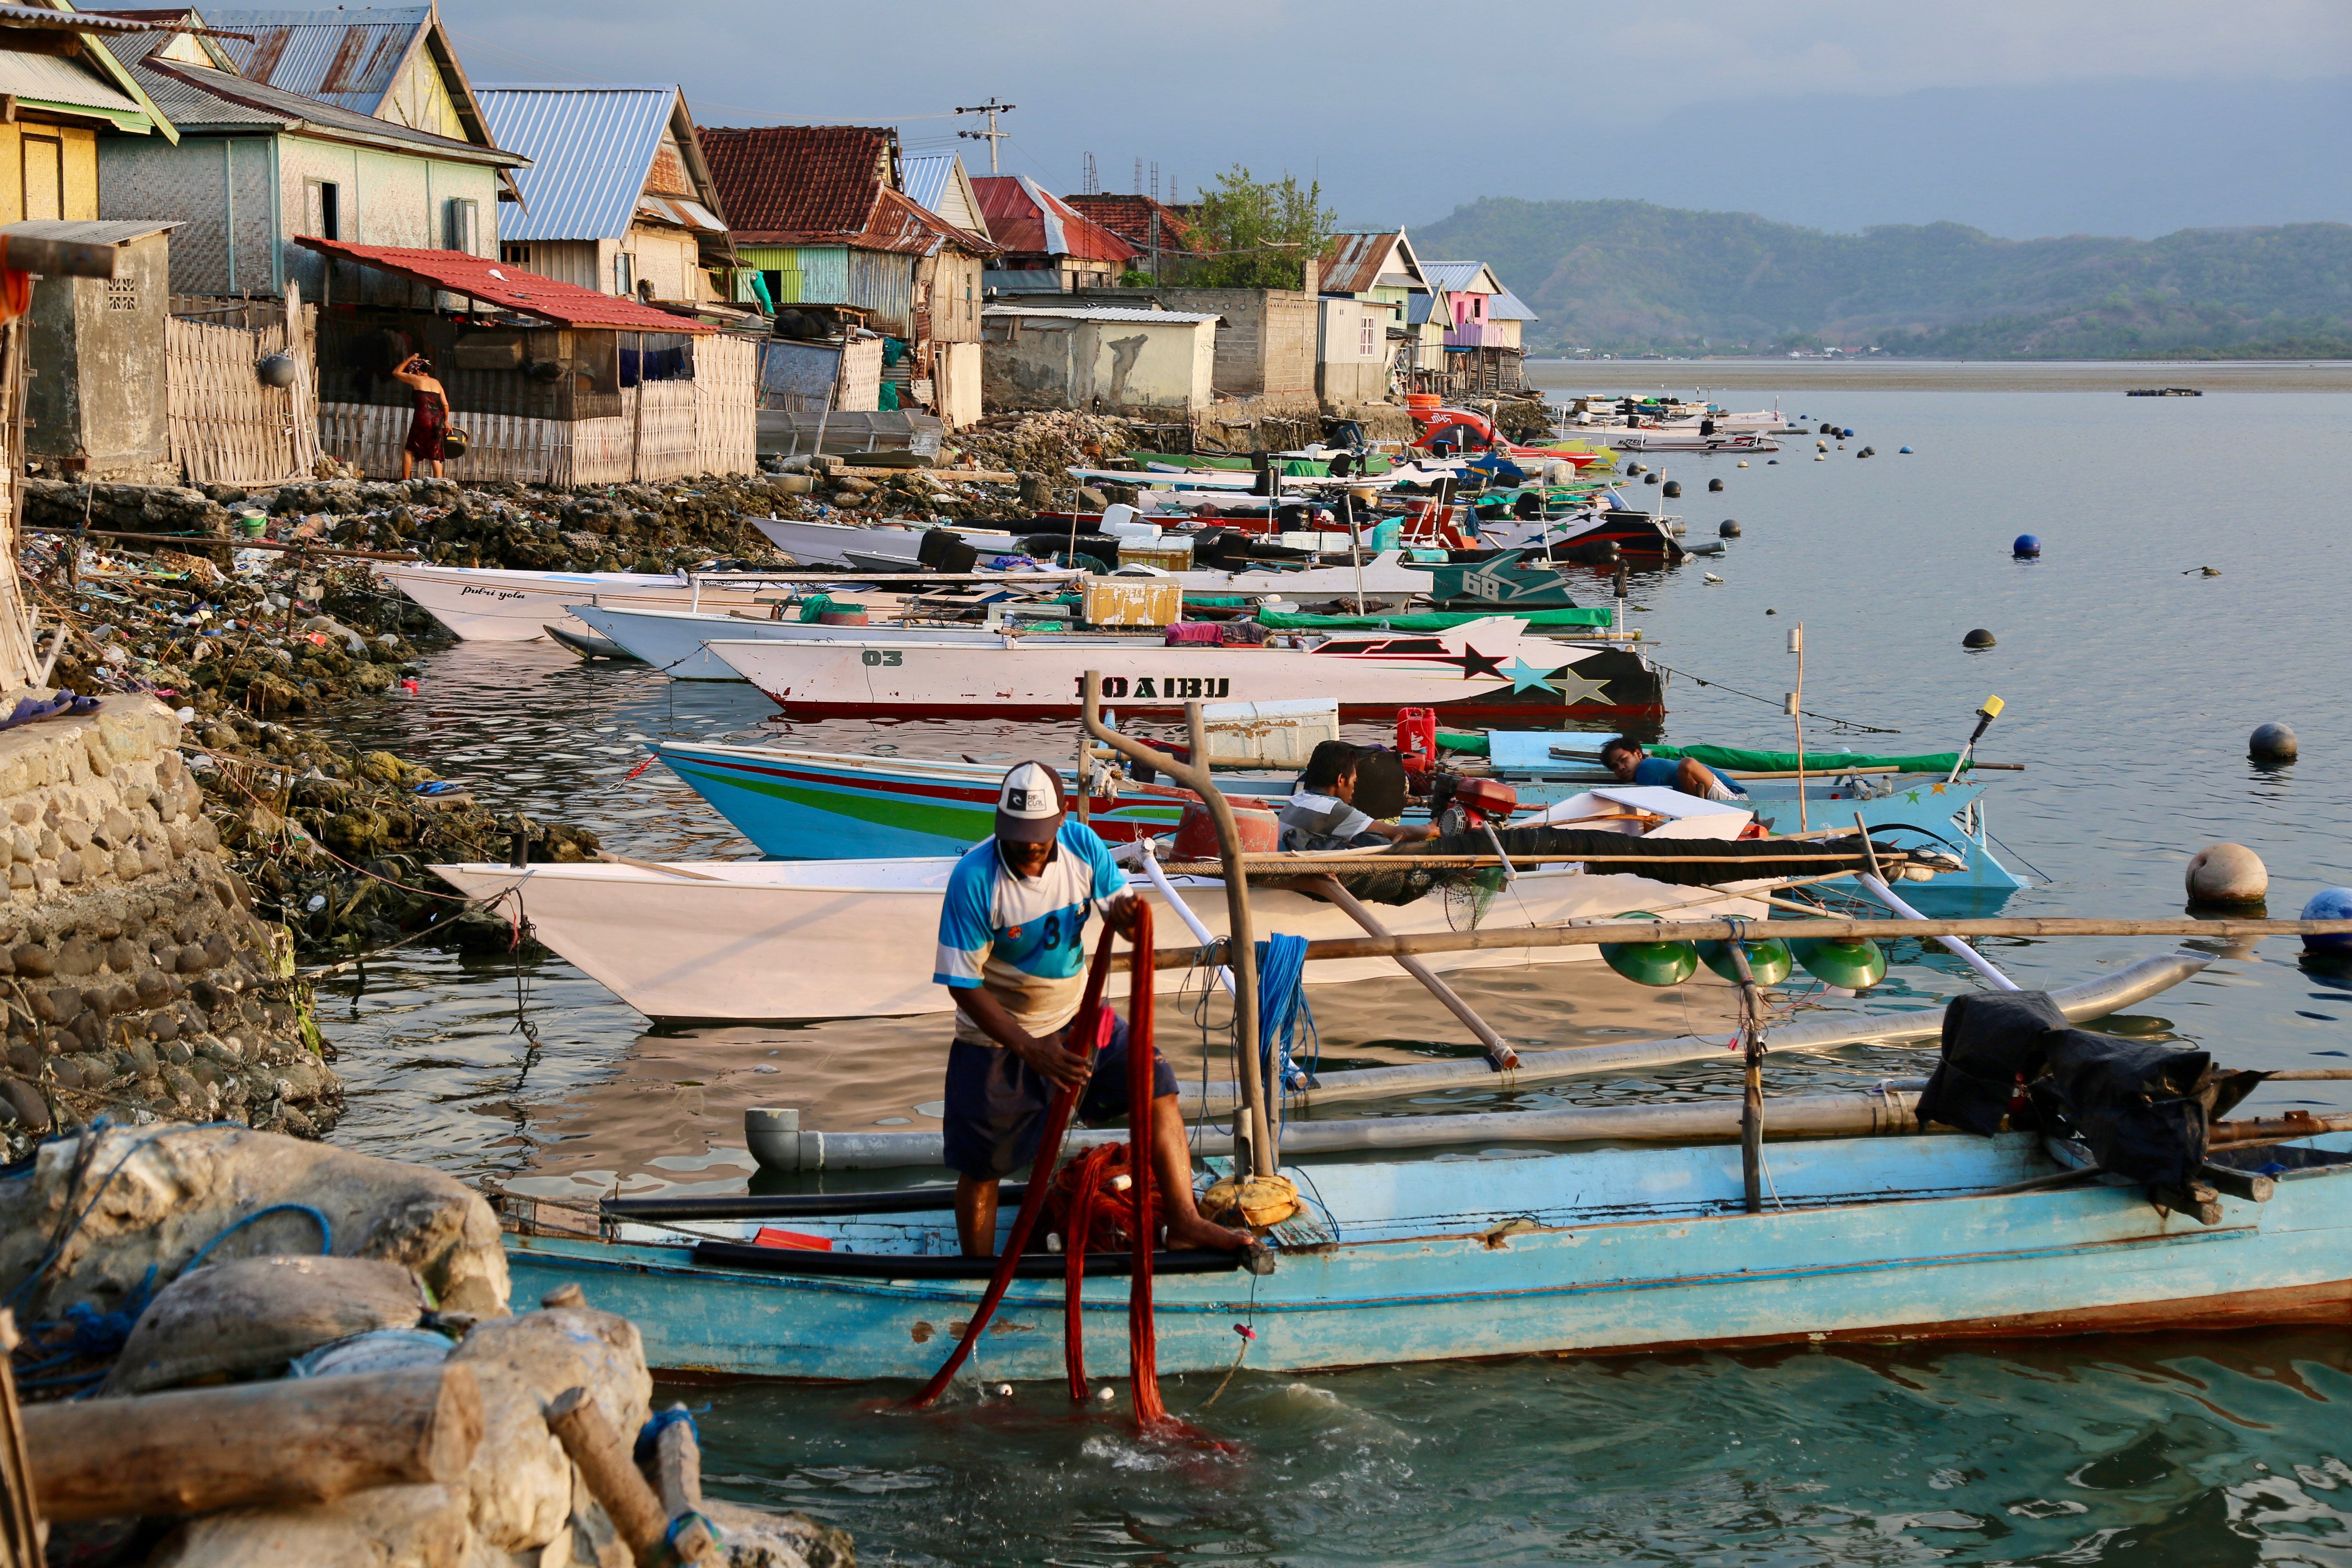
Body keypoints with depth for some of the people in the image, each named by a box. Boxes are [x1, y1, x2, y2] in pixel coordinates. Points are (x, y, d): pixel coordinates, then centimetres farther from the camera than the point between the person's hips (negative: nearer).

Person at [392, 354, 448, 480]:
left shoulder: (416, 379, 4)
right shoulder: (437, 383, 17)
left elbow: (396, 373, 19)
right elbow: (445, 405, 13)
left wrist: (409, 360, 25)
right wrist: (446, 421, 23)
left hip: (422, 417, -4)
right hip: (437, 419, 4)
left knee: (409, 450, 7)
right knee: (435, 455, 5)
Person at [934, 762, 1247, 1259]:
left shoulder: (1082, 845, -12)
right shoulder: (974, 878, -26)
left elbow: (1122, 911, -7)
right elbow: (964, 984, -22)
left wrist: (1129, 916, -34)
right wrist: (1032, 1050, -29)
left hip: (1075, 1017, 4)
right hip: (996, 1035, -4)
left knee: (1157, 1085, -7)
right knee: (980, 1169, 3)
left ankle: (1183, 1221, -3)